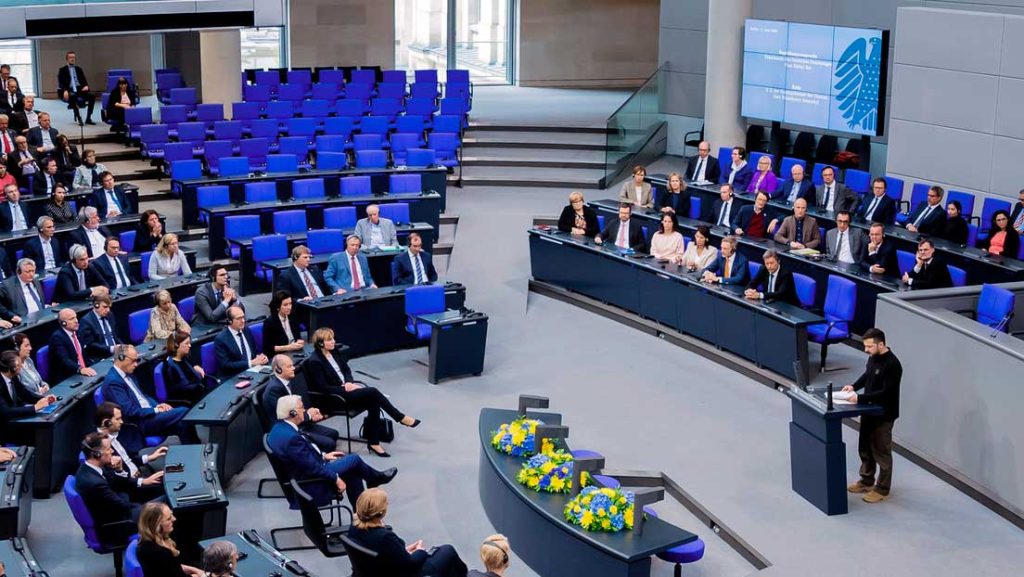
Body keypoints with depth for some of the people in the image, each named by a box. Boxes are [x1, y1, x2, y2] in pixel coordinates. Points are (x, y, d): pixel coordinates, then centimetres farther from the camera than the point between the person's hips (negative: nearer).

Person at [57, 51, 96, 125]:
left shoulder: (79, 69, 21)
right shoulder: (63, 70, 9)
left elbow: (84, 80, 19)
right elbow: (61, 83, 0)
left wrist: (86, 86, -6)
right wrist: (65, 91, -19)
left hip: (79, 90, 4)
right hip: (69, 91, -4)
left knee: (92, 96, -23)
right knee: (72, 96, -40)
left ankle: (88, 118, -16)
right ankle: (78, 118, -35)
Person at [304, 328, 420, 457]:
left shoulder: (334, 351, 6)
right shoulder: (314, 361, -17)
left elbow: (346, 370, 14)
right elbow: (323, 388, -18)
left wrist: (349, 382, -7)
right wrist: (345, 388, -21)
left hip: (346, 386, 8)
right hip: (334, 397, -8)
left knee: (373, 401, -21)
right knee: (372, 392, -23)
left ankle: (373, 442, -18)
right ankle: (401, 418, -8)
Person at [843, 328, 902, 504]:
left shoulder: (892, 365, -25)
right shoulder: (873, 357, 1)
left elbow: (886, 393, -27)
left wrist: (860, 398, -30)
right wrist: (854, 386, 1)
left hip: (883, 415, -9)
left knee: (881, 452, 3)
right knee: (865, 448, 20)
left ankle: (883, 489, 16)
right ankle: (866, 481, 36)